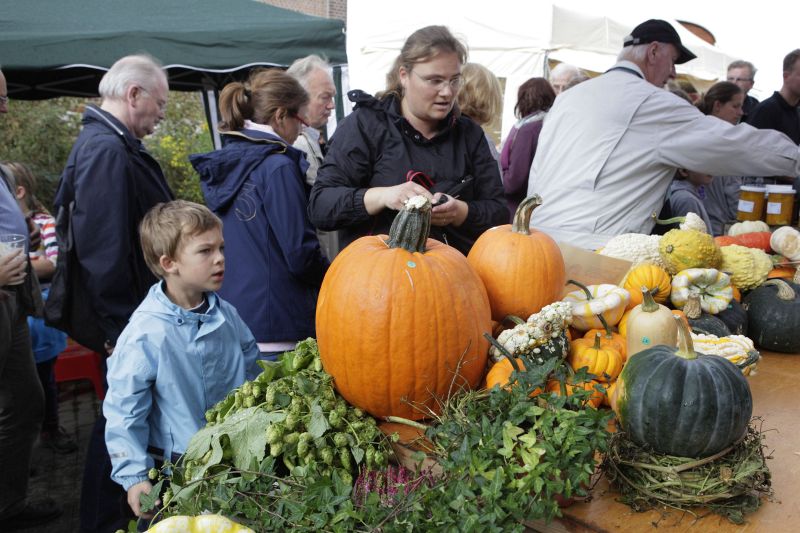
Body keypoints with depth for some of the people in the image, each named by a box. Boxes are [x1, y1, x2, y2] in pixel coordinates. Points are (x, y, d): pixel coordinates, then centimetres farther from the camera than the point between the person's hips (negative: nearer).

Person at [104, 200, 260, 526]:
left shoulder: (226, 314, -4)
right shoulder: (144, 335, -21)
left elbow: (251, 368, 10)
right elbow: (123, 411, -16)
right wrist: (134, 476, -17)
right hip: (179, 471, -5)